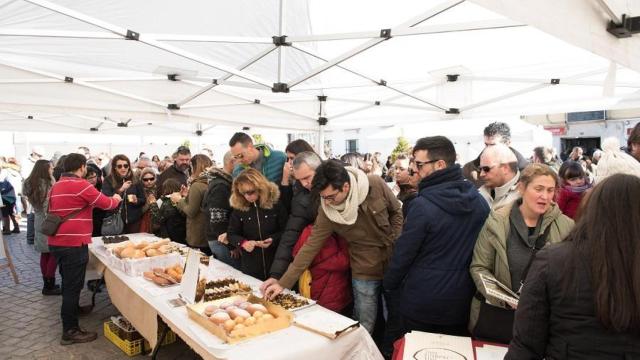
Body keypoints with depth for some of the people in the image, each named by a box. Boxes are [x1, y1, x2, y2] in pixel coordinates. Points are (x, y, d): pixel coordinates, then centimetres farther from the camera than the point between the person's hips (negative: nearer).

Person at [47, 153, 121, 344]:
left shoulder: (56, 186, 13)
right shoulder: (81, 185, -15)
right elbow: (106, 203, -8)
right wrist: (116, 198, 12)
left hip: (57, 241, 9)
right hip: (73, 243, -9)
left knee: (68, 282, 25)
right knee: (73, 285, -1)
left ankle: (73, 309, 43)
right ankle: (70, 331, 6)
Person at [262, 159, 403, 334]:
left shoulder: (376, 185, -19)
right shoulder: (326, 211, -18)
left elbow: (396, 212, -1)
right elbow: (311, 246, -14)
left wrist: (395, 243, -9)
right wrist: (283, 282, -16)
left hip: (393, 264, 1)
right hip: (364, 273, -1)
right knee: (364, 329, 7)